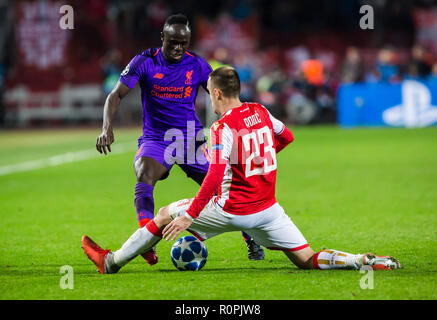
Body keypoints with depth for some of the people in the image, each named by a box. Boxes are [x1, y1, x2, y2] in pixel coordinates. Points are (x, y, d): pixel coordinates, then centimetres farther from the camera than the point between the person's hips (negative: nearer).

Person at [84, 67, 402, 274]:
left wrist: (190, 216, -22)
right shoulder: (261, 112, 4)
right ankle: (366, 261, -20)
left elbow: (215, 177, -24)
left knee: (167, 214, 12)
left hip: (233, 211, -5)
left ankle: (113, 262, 22)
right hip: (267, 209, 6)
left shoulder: (224, 128, -16)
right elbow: (286, 137, 23)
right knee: (309, 261, 5)